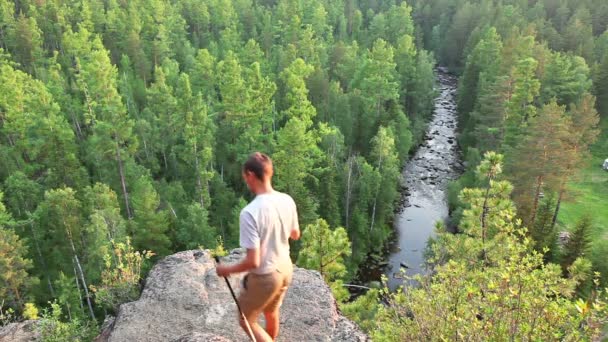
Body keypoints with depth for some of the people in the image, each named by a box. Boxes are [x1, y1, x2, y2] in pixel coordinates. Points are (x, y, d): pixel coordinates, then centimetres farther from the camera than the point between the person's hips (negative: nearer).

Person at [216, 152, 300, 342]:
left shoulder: (249, 212, -30)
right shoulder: (287, 200, -9)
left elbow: (253, 261, -28)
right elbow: (295, 235, 7)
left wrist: (227, 270, -11)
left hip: (264, 276, -6)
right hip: (285, 268, 7)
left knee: (247, 321, 19)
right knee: (271, 312, 31)